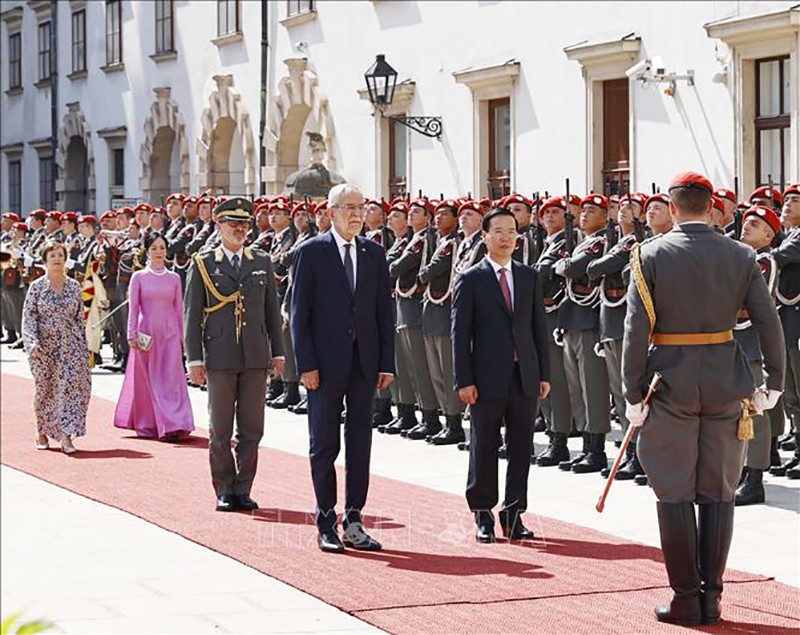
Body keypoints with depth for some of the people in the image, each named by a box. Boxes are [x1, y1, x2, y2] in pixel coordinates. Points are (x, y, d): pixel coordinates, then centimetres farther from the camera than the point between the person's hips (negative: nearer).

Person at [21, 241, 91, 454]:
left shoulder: (74, 286, 5)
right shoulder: (37, 287, 0)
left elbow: (80, 318, 9)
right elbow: (28, 318, -4)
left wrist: (84, 348, 7)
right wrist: (33, 342, -18)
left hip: (71, 346, 1)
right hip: (45, 347, -1)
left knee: (71, 388, -11)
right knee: (45, 389, 9)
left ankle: (66, 436, -15)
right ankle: (43, 432, 26)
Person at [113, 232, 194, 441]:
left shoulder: (174, 278, 7)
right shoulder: (139, 277, 2)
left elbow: (179, 309, 11)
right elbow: (133, 308, 0)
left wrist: (181, 337, 9)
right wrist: (132, 335, -8)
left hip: (169, 335, 1)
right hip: (146, 335, -1)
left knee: (172, 380, -6)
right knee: (147, 381, 4)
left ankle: (175, 426, -11)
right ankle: (147, 425, 14)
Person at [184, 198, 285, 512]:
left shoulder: (262, 262, 11)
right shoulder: (203, 264, 3)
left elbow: (272, 310, 14)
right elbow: (192, 315, 1)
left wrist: (277, 352, 8)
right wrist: (194, 358, -5)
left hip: (256, 357, 3)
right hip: (220, 358, -2)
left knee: (252, 429, 3)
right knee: (221, 431, 3)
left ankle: (243, 489, 12)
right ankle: (224, 491, 11)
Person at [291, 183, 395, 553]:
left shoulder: (374, 253, 9)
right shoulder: (312, 252, -2)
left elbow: (384, 311, 9)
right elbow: (300, 312, -4)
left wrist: (387, 363, 2)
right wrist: (306, 364, -11)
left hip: (365, 363, 4)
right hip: (326, 364, -4)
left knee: (360, 444, 7)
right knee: (324, 446, 3)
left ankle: (353, 522, 13)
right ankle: (326, 523, 10)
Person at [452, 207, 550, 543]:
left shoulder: (530, 277, 10)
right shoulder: (470, 280, -1)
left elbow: (539, 327, 12)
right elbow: (460, 334, -3)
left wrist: (544, 374, 6)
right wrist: (464, 381, -9)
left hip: (525, 377, 4)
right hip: (488, 377, -3)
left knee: (521, 449, 6)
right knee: (484, 449, 3)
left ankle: (514, 514, 16)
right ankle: (483, 515, 14)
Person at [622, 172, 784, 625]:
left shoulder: (651, 255, -6)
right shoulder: (741, 256, 0)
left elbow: (637, 330, -10)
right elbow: (770, 323, -2)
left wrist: (634, 394, -5)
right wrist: (774, 384, 8)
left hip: (671, 384, -2)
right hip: (726, 384, 2)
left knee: (675, 494, 4)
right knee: (718, 493, 9)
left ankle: (686, 599, 5)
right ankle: (711, 597, 11)